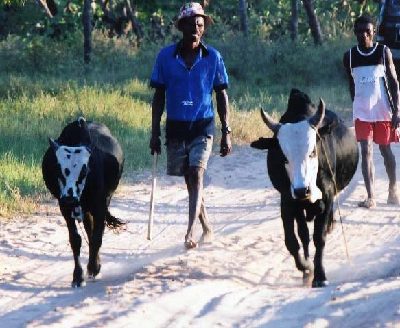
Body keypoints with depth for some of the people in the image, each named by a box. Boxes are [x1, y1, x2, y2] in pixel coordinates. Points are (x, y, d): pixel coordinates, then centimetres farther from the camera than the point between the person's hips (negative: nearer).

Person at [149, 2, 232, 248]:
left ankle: (191, 232, -23)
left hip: (202, 126, -2)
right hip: (176, 127, 2)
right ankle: (206, 227, 28)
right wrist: (155, 133, 1)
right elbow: (159, 96, 5)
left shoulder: (213, 57, -2)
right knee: (190, 180, 11)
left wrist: (226, 132, -1)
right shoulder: (166, 57, -1)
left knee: (196, 175, -17)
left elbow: (222, 96, 3)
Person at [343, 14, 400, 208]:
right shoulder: (349, 57, 2)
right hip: (362, 112, 1)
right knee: (366, 152, -7)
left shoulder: (384, 52, -3)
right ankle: (370, 197, -11)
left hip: (383, 111, -1)